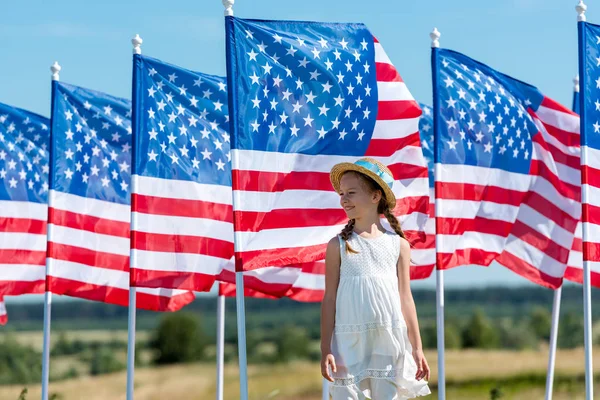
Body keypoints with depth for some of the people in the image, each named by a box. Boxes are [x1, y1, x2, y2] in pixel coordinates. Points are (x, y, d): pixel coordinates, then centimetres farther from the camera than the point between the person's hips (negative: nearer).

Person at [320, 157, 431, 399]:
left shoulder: (398, 245, 7)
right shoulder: (338, 245, 3)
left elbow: (405, 298, 9)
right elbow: (330, 298, 2)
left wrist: (417, 348, 7)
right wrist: (326, 350, -3)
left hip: (390, 341, 1)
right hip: (349, 341, -1)